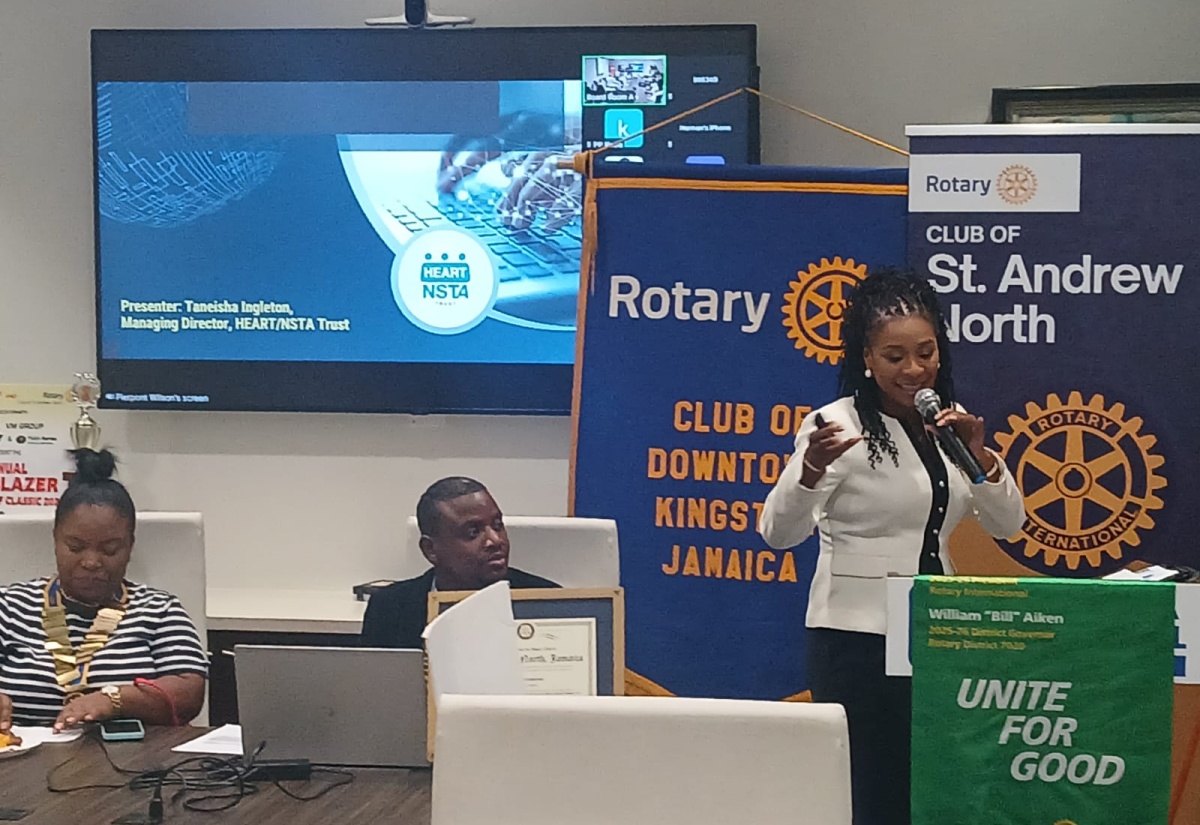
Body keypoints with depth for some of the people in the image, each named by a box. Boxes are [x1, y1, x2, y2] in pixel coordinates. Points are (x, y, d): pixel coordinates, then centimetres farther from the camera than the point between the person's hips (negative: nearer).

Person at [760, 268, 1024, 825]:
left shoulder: (948, 426, 9)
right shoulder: (840, 424, -11)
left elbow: (1007, 524, 7)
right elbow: (778, 533, -19)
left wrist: (978, 454, -10)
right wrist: (811, 470, -39)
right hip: (856, 638, -7)